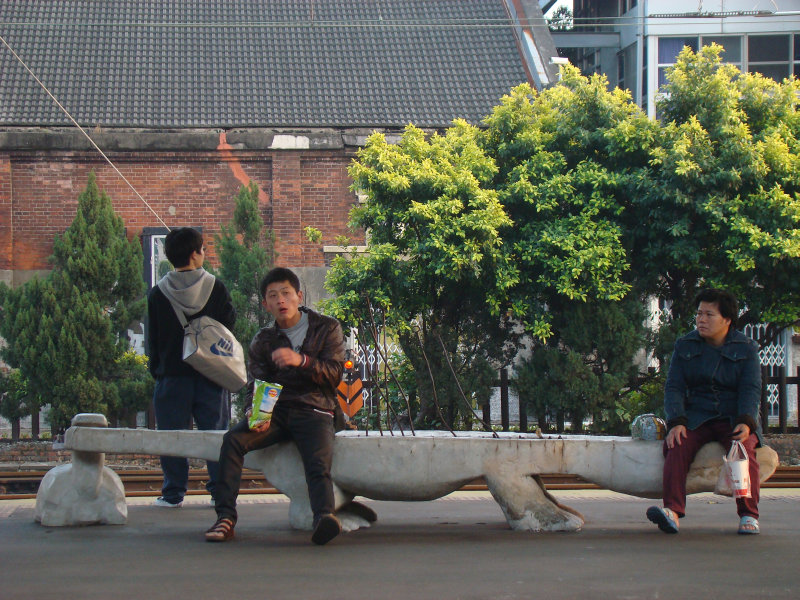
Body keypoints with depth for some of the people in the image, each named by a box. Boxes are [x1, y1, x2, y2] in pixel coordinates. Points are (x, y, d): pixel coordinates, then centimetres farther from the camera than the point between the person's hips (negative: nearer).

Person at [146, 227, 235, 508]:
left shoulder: (158, 293, -1)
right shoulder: (216, 287, -3)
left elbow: (153, 338, 3)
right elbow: (229, 323, 2)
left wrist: (156, 369, 11)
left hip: (172, 373, 0)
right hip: (211, 374, 0)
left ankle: (173, 493, 4)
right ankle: (220, 491, 6)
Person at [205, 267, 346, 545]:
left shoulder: (326, 328, 9)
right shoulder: (263, 341, 16)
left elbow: (334, 374, -2)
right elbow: (256, 384, 6)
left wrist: (301, 360, -20)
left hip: (313, 410, -3)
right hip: (276, 410, 3)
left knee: (319, 463, -32)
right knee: (233, 439, -25)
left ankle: (324, 516, -58)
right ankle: (225, 517, -27)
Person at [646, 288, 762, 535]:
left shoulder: (747, 348, 6)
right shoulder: (685, 346, 10)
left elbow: (751, 389, -3)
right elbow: (674, 387, 3)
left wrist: (746, 422, -22)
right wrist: (676, 422, -15)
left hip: (734, 419, -1)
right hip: (696, 419, 1)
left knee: (743, 448, -33)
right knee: (676, 446, -29)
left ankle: (749, 515, -27)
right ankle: (672, 511, -42)